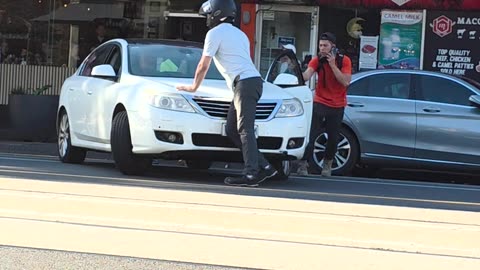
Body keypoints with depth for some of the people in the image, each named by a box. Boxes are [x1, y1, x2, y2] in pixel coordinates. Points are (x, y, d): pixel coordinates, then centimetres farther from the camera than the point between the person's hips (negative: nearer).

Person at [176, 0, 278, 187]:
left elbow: (203, 66, 3)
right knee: (232, 130, 8)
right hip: (252, 80, 9)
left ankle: (251, 174, -22)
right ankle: (264, 167, 3)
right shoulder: (239, 34, 27)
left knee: (245, 129, -14)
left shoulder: (215, 33, 0)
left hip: (244, 82, -9)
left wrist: (194, 87, 17)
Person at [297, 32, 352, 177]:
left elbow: (346, 82, -17)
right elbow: (306, 75, -23)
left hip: (337, 106, 0)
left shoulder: (344, 60, -7)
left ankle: (327, 164, 28)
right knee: (311, 134, -14)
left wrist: (333, 65, -22)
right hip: (320, 103, 0)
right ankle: (303, 164, -12)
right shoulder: (317, 60, -6)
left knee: (333, 138, 6)